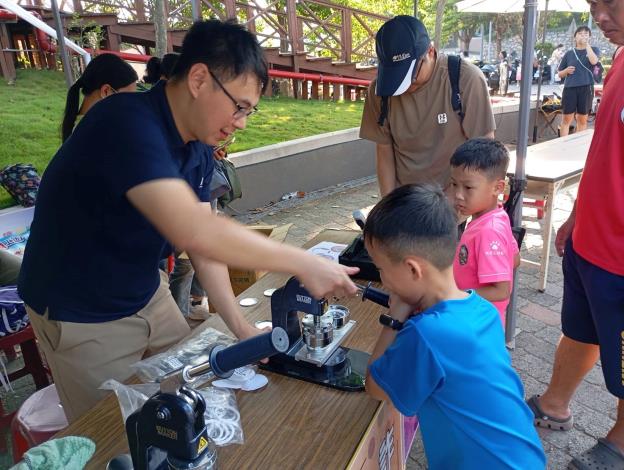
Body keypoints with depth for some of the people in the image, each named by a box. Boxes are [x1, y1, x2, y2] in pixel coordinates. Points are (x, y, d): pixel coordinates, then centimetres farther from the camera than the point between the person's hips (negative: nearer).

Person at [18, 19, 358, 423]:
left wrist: (239, 326, -6)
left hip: (148, 295, 7)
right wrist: (305, 264, -35)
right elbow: (192, 232, -43)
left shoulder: (196, 146, -3)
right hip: (82, 316, -7)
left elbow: (207, 236, -2)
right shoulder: (128, 123, -30)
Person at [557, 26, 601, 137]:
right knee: (566, 119, -1)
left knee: (582, 119, 6)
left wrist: (587, 44, -9)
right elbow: (560, 74, 14)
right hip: (570, 88, 0)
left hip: (586, 88, 0)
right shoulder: (569, 53, 10)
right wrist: (566, 70, -9)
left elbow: (593, 61, -14)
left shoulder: (594, 50, 9)